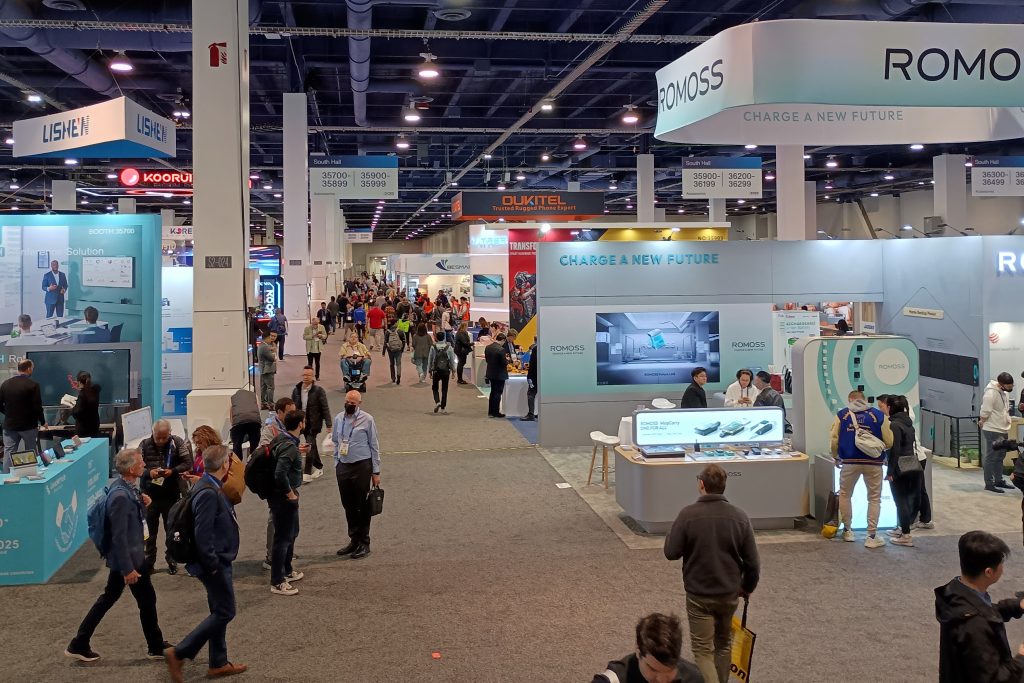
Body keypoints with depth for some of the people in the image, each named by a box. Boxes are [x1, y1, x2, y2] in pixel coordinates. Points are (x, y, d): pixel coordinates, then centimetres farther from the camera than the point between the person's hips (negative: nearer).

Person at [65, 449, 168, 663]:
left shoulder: (123, 487, 2)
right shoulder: (121, 496, -27)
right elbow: (119, 536, -26)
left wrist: (140, 502, 0)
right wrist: (128, 569, -23)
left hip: (129, 555, 9)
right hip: (128, 557, -9)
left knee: (109, 597, 18)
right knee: (147, 600, 7)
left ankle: (79, 645, 25)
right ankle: (156, 647, 23)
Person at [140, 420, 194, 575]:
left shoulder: (178, 443, -6)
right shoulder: (145, 444, -4)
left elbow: (187, 463, -4)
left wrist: (172, 471, -20)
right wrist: (148, 472, -19)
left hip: (171, 494, -1)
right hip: (149, 494, 1)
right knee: (150, 530, 10)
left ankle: (172, 561, 25)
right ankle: (149, 562, 22)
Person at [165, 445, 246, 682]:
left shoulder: (212, 488, 6)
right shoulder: (208, 493, -25)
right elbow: (202, 535, -27)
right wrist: (213, 566, -19)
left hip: (220, 561, 10)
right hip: (216, 563, -10)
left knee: (220, 611, 17)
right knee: (224, 612, -2)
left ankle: (218, 664, 27)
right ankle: (178, 653, 2)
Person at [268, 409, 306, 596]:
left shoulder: (281, 439, 6)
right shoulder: (289, 446, -24)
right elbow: (280, 473, -33)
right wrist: (290, 493, -21)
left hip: (282, 496, 11)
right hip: (284, 498, -11)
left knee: (291, 534, 24)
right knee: (283, 538, -3)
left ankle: (287, 571, 39)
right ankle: (277, 583, 5)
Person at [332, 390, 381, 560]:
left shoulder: (367, 419, -7)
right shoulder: (338, 418, 5)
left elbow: (374, 446, -4)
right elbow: (335, 442, 15)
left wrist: (376, 472, -5)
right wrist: (336, 463, 10)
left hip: (361, 466, -4)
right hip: (343, 466, 4)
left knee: (362, 506, 2)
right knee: (348, 506, 12)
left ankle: (364, 543, 14)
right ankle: (354, 540, 26)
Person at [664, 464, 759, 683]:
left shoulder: (688, 514, -18)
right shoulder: (739, 517, -8)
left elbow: (671, 552, -11)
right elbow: (753, 562, -3)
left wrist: (673, 531, 7)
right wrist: (748, 587, 14)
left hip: (698, 594, -3)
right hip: (730, 593, 4)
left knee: (703, 650, 4)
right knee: (724, 642, 24)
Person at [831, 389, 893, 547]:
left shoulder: (842, 415, 4)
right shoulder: (879, 415, 3)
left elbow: (834, 440, -1)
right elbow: (889, 443, -1)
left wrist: (836, 458, 16)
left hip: (850, 462, 1)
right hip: (873, 463, -1)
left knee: (845, 494, 20)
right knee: (874, 498, 11)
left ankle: (847, 531, 26)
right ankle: (872, 536, 9)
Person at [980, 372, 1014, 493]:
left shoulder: (1005, 392, 7)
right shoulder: (991, 393, -22)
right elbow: (984, 413, -20)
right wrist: (982, 422, -4)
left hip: (1003, 430, 9)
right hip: (992, 431, -9)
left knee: (1000, 456, 18)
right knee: (991, 458, -3)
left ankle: (999, 480, 29)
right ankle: (989, 484, 3)